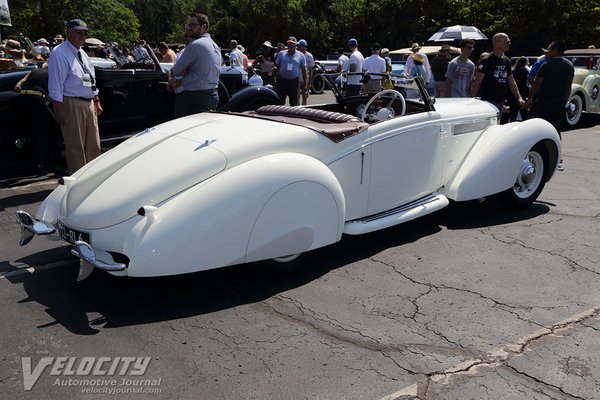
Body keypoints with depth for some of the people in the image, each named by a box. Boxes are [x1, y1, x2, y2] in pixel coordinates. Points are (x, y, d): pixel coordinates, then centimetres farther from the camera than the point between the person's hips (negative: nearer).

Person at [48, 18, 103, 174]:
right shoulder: (60, 54, -11)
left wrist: (96, 102, 18)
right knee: (76, 148, -1)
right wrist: (60, 112, -21)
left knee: (94, 147, 14)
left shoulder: (82, 53, 15)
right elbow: (55, 86, -17)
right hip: (71, 105, -8)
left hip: (89, 104, 9)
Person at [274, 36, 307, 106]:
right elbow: (277, 67, 11)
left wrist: (305, 83, 3)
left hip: (294, 81, 0)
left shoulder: (301, 56, 7)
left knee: (294, 102, 6)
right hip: (282, 80, 0)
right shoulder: (281, 54, 8)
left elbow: (304, 70, 8)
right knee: (280, 102, -1)